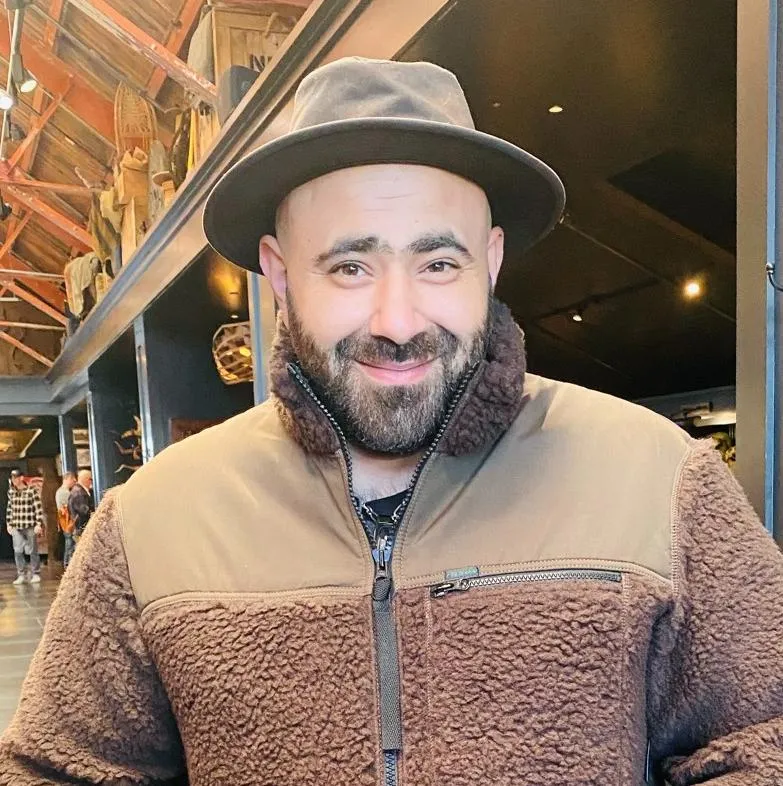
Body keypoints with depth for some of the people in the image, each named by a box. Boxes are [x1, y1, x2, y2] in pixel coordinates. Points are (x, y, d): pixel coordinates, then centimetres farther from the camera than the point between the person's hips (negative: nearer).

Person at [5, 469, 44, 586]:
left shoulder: (32, 490, -8)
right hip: (16, 526, 4)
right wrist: (8, 524, 13)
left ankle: (35, 574, 16)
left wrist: (39, 524, -12)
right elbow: (9, 508, 16)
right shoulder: (11, 492, 7)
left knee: (32, 551, 4)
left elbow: (39, 508, -9)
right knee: (17, 551, -2)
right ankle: (21, 575, 8)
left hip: (30, 526, -4)